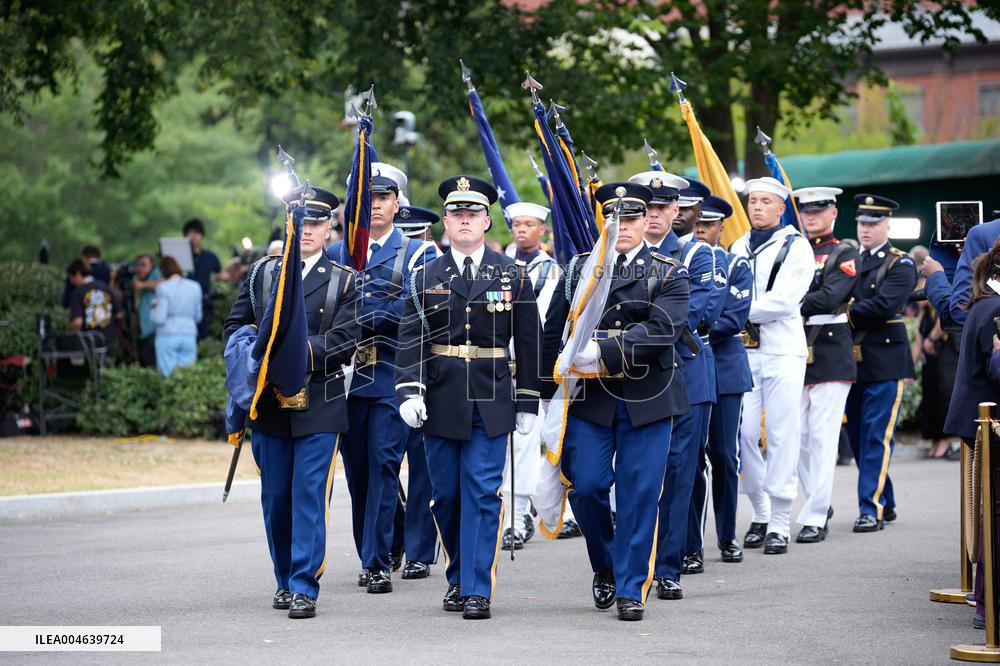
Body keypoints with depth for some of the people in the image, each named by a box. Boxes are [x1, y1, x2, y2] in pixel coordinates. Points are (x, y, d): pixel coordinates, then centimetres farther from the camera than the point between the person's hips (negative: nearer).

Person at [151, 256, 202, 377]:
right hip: (189, 335, 3)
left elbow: (159, 318, -11)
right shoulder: (195, 287, 5)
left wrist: (153, 311, 9)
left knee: (168, 376, -2)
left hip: (167, 336, -3)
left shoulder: (163, 288, -7)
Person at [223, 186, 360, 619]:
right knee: (275, 498, 9)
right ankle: (285, 580, 22)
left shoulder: (344, 281, 4)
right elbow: (234, 326, 11)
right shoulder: (262, 272, 11)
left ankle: (305, 587, -6)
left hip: (319, 405, -3)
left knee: (310, 495, -7)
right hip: (270, 404, 3)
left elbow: (345, 341, -6)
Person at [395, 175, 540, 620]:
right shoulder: (427, 276, 6)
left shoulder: (512, 275, 5)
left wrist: (528, 402, 4)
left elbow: (528, 341, 7)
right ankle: (457, 578, 25)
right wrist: (409, 391, -13)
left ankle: (477, 589, -4)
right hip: (441, 400, 1)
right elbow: (410, 338, 0)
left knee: (482, 494, -6)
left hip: (491, 400, -1)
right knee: (446, 495, 8)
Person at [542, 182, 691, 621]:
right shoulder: (579, 270, 11)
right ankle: (605, 567, 22)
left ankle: (632, 588, 8)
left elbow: (663, 329, -14)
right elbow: (553, 336, 12)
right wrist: (549, 396, 8)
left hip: (646, 402, -2)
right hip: (589, 399, 2)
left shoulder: (669, 275, 3)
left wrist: (603, 350, -22)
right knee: (586, 486, -4)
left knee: (639, 494, -1)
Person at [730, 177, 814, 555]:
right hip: (743, 350, 5)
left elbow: (782, 301, -12)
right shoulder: (738, 248, 15)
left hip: (783, 350, -5)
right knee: (743, 432, 1)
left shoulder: (795, 247, -2)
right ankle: (759, 514, 17)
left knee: (782, 435, -3)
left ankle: (779, 524, 0)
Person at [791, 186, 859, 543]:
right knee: (797, 437, 8)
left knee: (822, 437, -7)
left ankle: (815, 517, -6)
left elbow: (830, 298, -14)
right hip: (795, 354, 5)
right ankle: (821, 503, 24)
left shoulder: (845, 254, 1)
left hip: (830, 356, -5)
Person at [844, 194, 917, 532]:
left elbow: (884, 305, -16)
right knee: (857, 437, 9)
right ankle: (885, 503, 21)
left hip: (884, 361, -6)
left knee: (876, 437, -9)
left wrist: (848, 314, -10)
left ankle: (872, 508, -10)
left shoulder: (900, 264, -3)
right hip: (852, 361, 6)